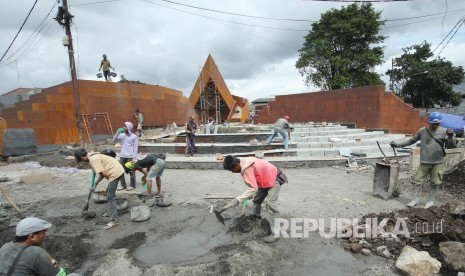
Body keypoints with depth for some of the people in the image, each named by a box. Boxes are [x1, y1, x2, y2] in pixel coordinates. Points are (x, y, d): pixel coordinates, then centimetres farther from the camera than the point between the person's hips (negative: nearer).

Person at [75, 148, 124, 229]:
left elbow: (102, 173, -19)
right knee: (109, 192, 25)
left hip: (115, 172, -11)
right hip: (118, 170, 11)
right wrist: (95, 184, 23)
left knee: (111, 196, -8)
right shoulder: (93, 156, 16)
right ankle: (111, 212, 40)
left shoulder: (93, 159, -15)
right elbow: (102, 172, 19)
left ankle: (114, 220, -6)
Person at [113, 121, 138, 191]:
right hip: (122, 156, 5)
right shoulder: (122, 135, 8)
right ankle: (123, 185, 20)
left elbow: (135, 148, -5)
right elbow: (114, 140, 1)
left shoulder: (134, 136, -4)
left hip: (130, 156, -5)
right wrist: (118, 132, -8)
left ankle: (132, 185, 15)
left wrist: (134, 158, -11)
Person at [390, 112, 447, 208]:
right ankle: (415, 199, 16)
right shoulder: (422, 131, 2)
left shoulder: (443, 131, -3)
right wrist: (398, 144, 6)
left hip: (437, 162, -1)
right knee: (417, 181, 3)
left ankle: (431, 200, 24)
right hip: (424, 162, 1)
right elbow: (411, 140, 11)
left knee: (435, 183, 8)